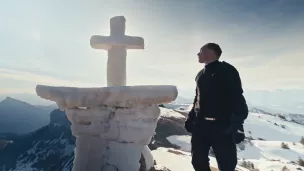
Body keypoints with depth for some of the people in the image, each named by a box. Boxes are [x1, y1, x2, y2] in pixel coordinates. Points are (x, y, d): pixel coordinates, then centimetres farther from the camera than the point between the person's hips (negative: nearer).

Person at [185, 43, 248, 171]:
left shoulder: (227, 70, -4)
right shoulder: (200, 74, 17)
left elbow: (237, 97, -10)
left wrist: (237, 123, -18)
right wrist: (191, 117, 18)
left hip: (222, 126, -6)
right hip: (200, 125, 7)